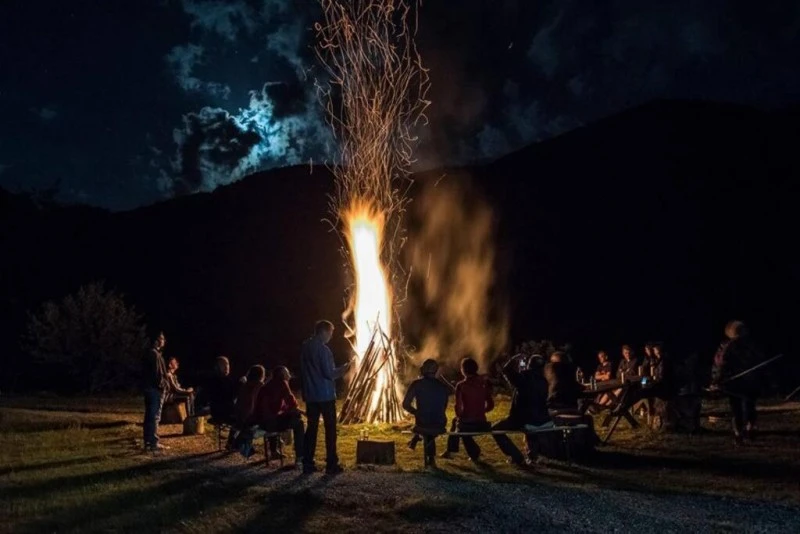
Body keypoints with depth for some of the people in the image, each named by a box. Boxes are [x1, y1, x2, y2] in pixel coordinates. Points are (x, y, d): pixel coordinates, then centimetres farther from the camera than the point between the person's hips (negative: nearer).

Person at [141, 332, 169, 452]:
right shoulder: (155, 354, -16)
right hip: (155, 388, -10)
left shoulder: (148, 354, 16)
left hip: (148, 387, 10)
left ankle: (148, 442, 17)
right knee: (155, 416, -7)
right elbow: (157, 373, -20)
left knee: (149, 415, 12)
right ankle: (154, 443, -7)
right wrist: (163, 385, -11)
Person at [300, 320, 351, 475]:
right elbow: (329, 373, -18)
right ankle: (331, 465, 3)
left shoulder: (305, 347, 7)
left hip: (310, 395, 7)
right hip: (325, 395, -7)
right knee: (330, 429, 1)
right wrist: (342, 369, 0)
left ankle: (307, 464, 10)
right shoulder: (323, 349, -16)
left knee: (311, 427, 10)